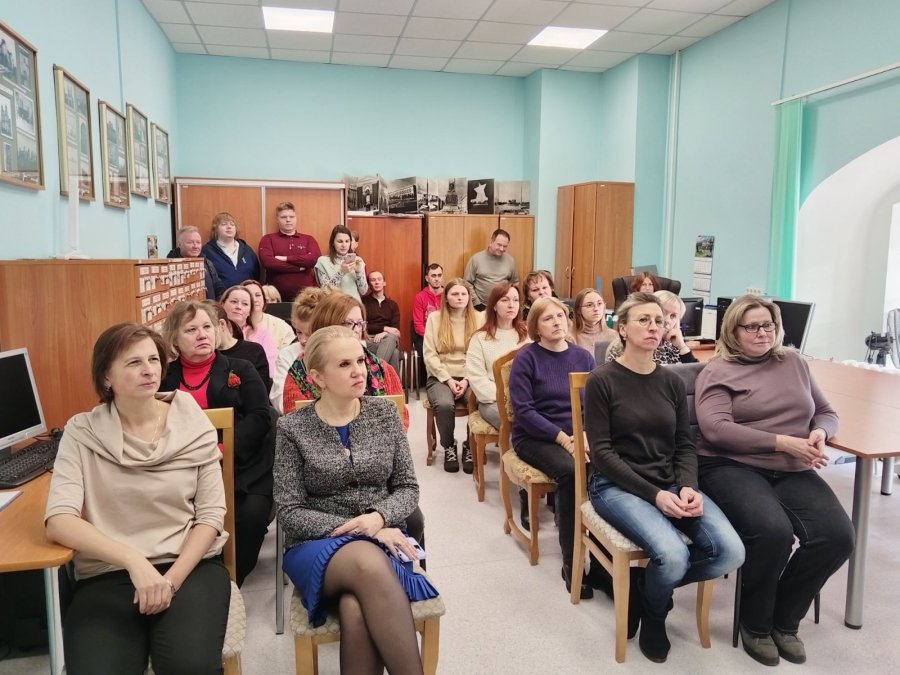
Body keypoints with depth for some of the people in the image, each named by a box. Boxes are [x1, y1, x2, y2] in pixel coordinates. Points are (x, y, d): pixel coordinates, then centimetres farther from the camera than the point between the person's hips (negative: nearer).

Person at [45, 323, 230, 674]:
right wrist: (134, 560, -22)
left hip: (190, 565, 0)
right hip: (107, 575, 1)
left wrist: (172, 579, -13)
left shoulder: (194, 427, 1)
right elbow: (58, 521, -10)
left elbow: (211, 515, 0)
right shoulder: (82, 432, 0)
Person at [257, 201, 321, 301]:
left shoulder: (308, 239, 12)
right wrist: (299, 267, -8)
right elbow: (267, 262, -10)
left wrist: (286, 258, -9)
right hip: (277, 296, -1)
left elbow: (315, 259, -7)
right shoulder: (268, 239, 7)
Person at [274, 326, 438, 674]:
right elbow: (290, 512, -6)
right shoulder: (292, 428, -3)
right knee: (369, 562, -37)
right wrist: (357, 530, -16)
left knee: (356, 609, -34)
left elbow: (408, 487, 6)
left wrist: (378, 517, -16)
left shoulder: (385, 413, 4)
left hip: (381, 538, 2)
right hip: (317, 545, -1)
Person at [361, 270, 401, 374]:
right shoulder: (363, 302, 10)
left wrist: (384, 333, -15)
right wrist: (385, 328, -10)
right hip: (369, 340, -3)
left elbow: (396, 329, 8)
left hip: (389, 339, 3)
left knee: (391, 338, -38)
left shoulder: (393, 305, 20)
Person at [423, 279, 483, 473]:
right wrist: (448, 379, -11)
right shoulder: (435, 318, 5)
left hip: (470, 377, 1)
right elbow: (429, 354, -2)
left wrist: (467, 380, -13)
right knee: (444, 404, -33)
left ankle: (470, 447, -2)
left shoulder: (479, 318, 6)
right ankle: (449, 447, -2)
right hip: (441, 377, 0)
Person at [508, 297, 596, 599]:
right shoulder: (526, 357, -3)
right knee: (570, 472, -34)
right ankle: (571, 563, -20)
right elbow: (523, 411, -11)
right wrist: (564, 439, -17)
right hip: (535, 437, -3)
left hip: (579, 436, 4)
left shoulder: (583, 356, 10)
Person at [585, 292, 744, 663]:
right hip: (617, 485, -5)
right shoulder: (601, 380, -8)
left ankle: (648, 588, 11)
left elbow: (685, 446, 8)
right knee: (673, 555, -29)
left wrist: (688, 487, -13)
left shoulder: (672, 382, 8)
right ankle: (653, 614, 8)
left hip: (671, 483, 6)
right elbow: (602, 452, -11)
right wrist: (654, 494, -20)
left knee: (730, 552, -16)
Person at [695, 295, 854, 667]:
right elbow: (715, 428, -14)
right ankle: (755, 625, -2)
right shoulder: (717, 372, 0)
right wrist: (783, 442, -17)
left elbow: (827, 412, 23)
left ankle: (785, 620, 6)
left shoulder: (794, 362, 18)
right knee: (773, 531, -32)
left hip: (792, 471, 6)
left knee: (837, 535, -19)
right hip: (733, 467, -5)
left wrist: (820, 433, -2)